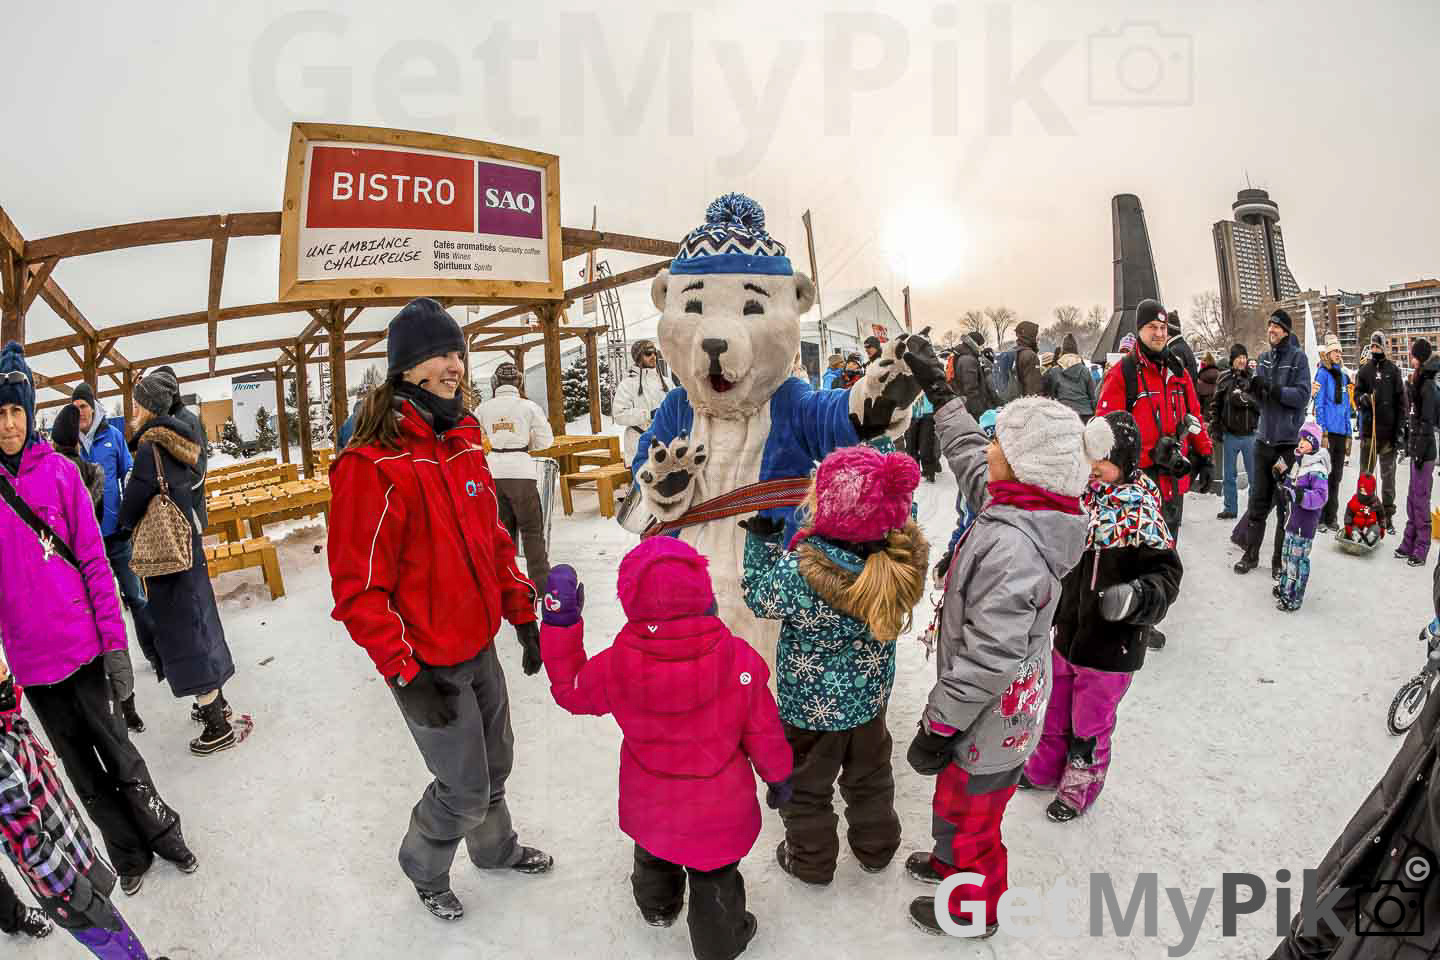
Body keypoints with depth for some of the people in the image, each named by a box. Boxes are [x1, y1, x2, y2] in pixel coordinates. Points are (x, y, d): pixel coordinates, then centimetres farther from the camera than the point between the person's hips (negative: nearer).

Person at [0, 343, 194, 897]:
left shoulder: (58, 471, -6)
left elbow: (94, 561, -5)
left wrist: (115, 640, -7)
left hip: (81, 644, -2)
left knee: (116, 751, 9)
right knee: (80, 765, 15)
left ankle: (163, 834, 30)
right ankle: (129, 853, 33)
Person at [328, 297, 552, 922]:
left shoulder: (464, 442, 2)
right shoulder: (373, 465, -22)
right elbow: (357, 588, -19)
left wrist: (523, 615, 11)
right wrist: (406, 674, -19)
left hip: (480, 646, 7)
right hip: (427, 664, -7)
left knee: (494, 761, 23)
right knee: (465, 789, 8)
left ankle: (495, 848, 51)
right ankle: (423, 867, 40)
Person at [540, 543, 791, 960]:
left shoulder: (616, 664, -27)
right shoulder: (739, 659, -28)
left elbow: (570, 690, -6)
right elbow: (762, 729, -14)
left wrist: (559, 621, -7)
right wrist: (778, 775, 6)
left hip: (651, 805, 3)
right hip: (718, 810, -2)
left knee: (653, 855, 35)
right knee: (714, 879, 24)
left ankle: (657, 907, 65)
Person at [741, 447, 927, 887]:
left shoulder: (798, 572, -37)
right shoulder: (905, 557, -25)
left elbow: (761, 598, -15)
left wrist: (760, 537, -7)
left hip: (810, 706, -4)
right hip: (870, 696, 4)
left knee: (806, 784, 23)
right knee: (870, 775, 29)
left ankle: (811, 860, 45)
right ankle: (876, 848, 52)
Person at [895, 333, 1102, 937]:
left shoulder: (1011, 545, -36)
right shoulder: (1024, 507, -7)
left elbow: (989, 656, -34)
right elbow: (969, 456, 10)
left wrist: (938, 724, -22)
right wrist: (936, 388, 16)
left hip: (989, 722, -8)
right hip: (1012, 707, 9)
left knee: (966, 814, 18)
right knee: (961, 806, 32)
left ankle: (972, 908, 44)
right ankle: (952, 863, 58)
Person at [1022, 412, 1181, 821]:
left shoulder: (1141, 515, -21)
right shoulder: (1082, 499, -1)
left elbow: (1166, 573, -20)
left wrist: (1136, 596, -39)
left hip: (1111, 643, -6)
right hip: (1069, 631, 6)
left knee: (1091, 724, 13)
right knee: (1057, 710, 23)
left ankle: (1079, 790, 35)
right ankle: (1045, 769, 45)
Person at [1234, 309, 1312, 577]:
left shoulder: (1298, 357, -5)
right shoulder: (1265, 358, 10)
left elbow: (1302, 395, -13)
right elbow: (1260, 398, 10)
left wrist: (1273, 389, -26)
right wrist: (1254, 388, -11)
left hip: (1288, 440, -5)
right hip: (1264, 437, 5)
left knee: (1285, 503, 3)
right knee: (1258, 500, 10)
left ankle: (1281, 560, 12)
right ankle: (1250, 553, 19)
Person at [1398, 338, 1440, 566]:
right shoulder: (1416, 383, 13)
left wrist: (1420, 453, -18)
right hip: (1417, 449, 9)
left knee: (1420, 500, -4)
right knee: (1412, 499, 14)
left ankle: (1421, 550, 2)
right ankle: (1408, 545, 23)